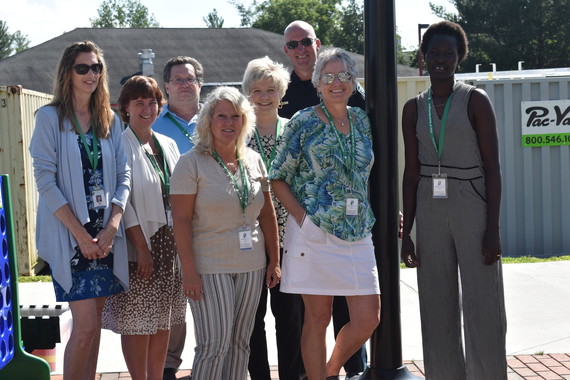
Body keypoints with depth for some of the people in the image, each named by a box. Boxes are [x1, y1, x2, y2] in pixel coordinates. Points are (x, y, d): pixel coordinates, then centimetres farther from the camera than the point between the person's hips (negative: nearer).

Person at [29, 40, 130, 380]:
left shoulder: (110, 120, 12)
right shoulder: (50, 117, -3)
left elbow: (123, 175, 8)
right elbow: (45, 180, -9)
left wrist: (112, 227, -7)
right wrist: (81, 233, -14)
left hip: (106, 234, 5)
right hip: (69, 235, -5)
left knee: (94, 321, 9)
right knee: (86, 325, -9)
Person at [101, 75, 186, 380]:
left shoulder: (168, 145, 13)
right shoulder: (120, 145, -7)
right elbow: (122, 201, -12)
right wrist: (142, 246, -17)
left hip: (170, 242, 6)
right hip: (138, 244, -6)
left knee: (163, 320, 11)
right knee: (137, 322, -2)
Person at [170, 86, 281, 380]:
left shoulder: (254, 160, 9)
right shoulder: (191, 162, -6)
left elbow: (267, 214, 13)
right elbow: (181, 219, -10)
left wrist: (274, 261, 9)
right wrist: (188, 270, -16)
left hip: (251, 265, 5)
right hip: (209, 267, -5)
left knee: (240, 342, 10)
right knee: (214, 344, -7)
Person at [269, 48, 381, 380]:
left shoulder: (362, 121, 12)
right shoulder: (304, 123, -2)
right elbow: (279, 179, -1)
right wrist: (303, 218, -12)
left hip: (358, 234, 5)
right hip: (315, 234, -4)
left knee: (368, 319, 1)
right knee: (318, 319, 2)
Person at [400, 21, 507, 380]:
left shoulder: (476, 100, -2)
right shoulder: (414, 108, 8)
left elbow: (492, 167, -5)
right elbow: (411, 171, 9)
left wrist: (493, 228, -12)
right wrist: (406, 232, 6)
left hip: (473, 207, -3)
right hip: (430, 211, 4)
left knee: (482, 306, -3)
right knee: (438, 309, 8)